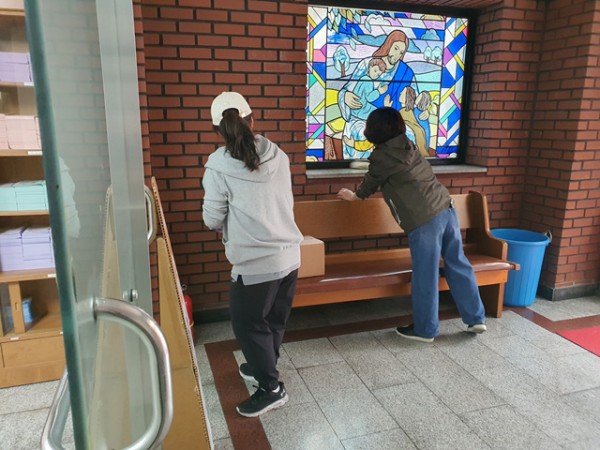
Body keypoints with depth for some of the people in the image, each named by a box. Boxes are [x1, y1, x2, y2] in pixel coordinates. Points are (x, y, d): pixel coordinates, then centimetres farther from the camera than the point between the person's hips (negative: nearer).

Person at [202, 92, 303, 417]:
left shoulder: (219, 165, -11)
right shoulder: (278, 155, 2)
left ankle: (271, 388, 23)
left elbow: (212, 220, -7)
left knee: (248, 324, 13)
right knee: (275, 320, 22)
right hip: (289, 255, 6)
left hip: (255, 263, -6)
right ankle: (263, 367, 43)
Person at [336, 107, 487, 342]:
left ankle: (424, 329, 20)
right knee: (458, 265, 16)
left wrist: (353, 195, 33)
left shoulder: (381, 156, -4)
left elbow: (370, 183, 13)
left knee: (425, 276, 5)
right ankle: (476, 318, 28)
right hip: (446, 209, 8)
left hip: (424, 220, -8)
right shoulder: (408, 146, 17)